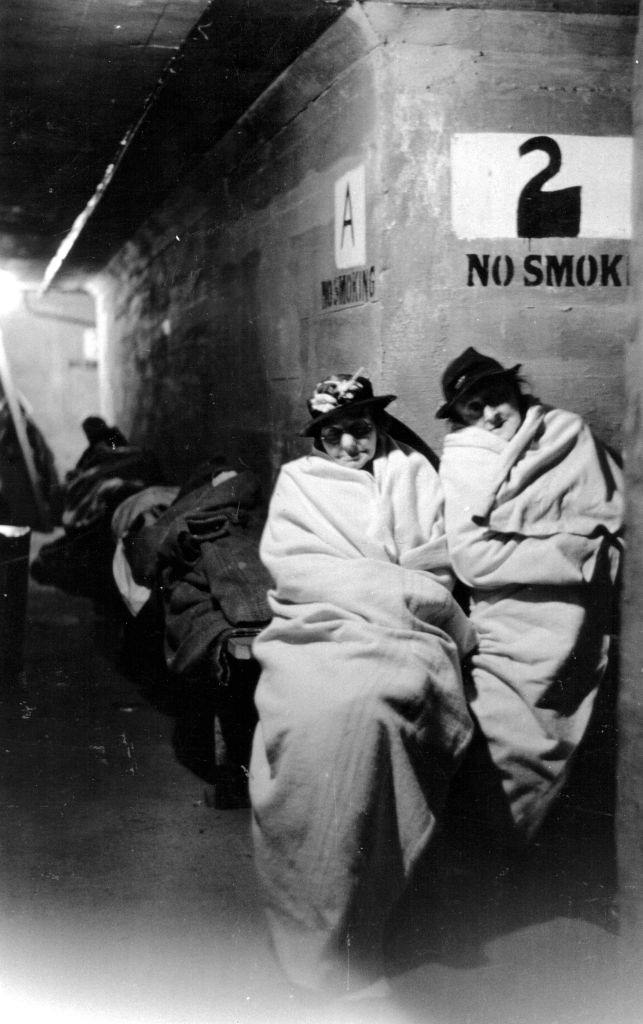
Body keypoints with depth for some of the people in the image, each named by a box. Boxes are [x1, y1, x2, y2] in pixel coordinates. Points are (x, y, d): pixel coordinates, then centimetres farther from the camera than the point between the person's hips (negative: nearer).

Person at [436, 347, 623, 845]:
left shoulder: (570, 434, 9)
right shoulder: (461, 459, 6)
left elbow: (605, 526, 6)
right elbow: (471, 561, -4)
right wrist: (565, 553, -7)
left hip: (575, 618, 0)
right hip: (505, 620, 0)